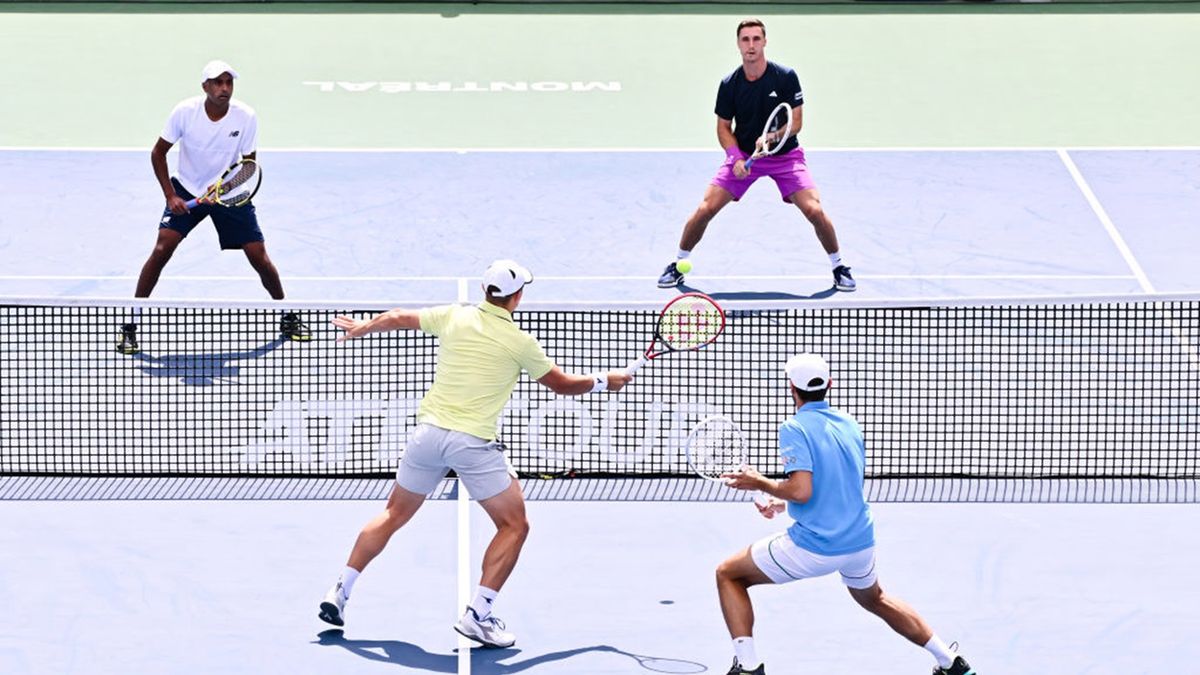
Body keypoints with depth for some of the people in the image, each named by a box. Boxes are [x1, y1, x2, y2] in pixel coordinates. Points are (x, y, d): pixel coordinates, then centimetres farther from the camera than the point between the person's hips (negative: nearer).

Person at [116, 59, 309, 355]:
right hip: (187, 190, -1)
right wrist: (170, 196, -14)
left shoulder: (246, 117, -17)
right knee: (162, 249, -18)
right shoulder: (185, 112, -19)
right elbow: (158, 153, -7)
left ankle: (287, 317, 20)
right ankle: (130, 325, -9)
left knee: (259, 256, -5)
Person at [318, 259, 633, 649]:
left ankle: (339, 593, 18)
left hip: (428, 430, 5)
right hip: (473, 442, -5)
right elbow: (562, 385, 10)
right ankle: (477, 616, -3)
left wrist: (361, 328, 42)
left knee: (394, 515, 20)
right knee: (514, 526, 7)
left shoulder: (454, 317, 6)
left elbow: (399, 318, 22)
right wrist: (604, 382, 28)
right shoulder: (520, 343, -3)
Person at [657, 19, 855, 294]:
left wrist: (773, 137, -31)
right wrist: (736, 158, -16)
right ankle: (678, 265, 11)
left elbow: (796, 122, -12)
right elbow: (724, 127, 1)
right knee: (705, 209, -10)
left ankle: (839, 267, 6)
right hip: (743, 155, 1)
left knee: (815, 211, -17)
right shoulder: (729, 84, -8)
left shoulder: (786, 77, -14)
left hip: (785, 155, -1)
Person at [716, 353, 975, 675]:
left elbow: (801, 491, -24)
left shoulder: (794, 429, -14)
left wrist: (760, 483, -7)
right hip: (861, 540, 7)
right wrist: (784, 502, 21)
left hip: (814, 548, -7)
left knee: (728, 575, 10)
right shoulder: (849, 424, 9)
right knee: (874, 598, 37)